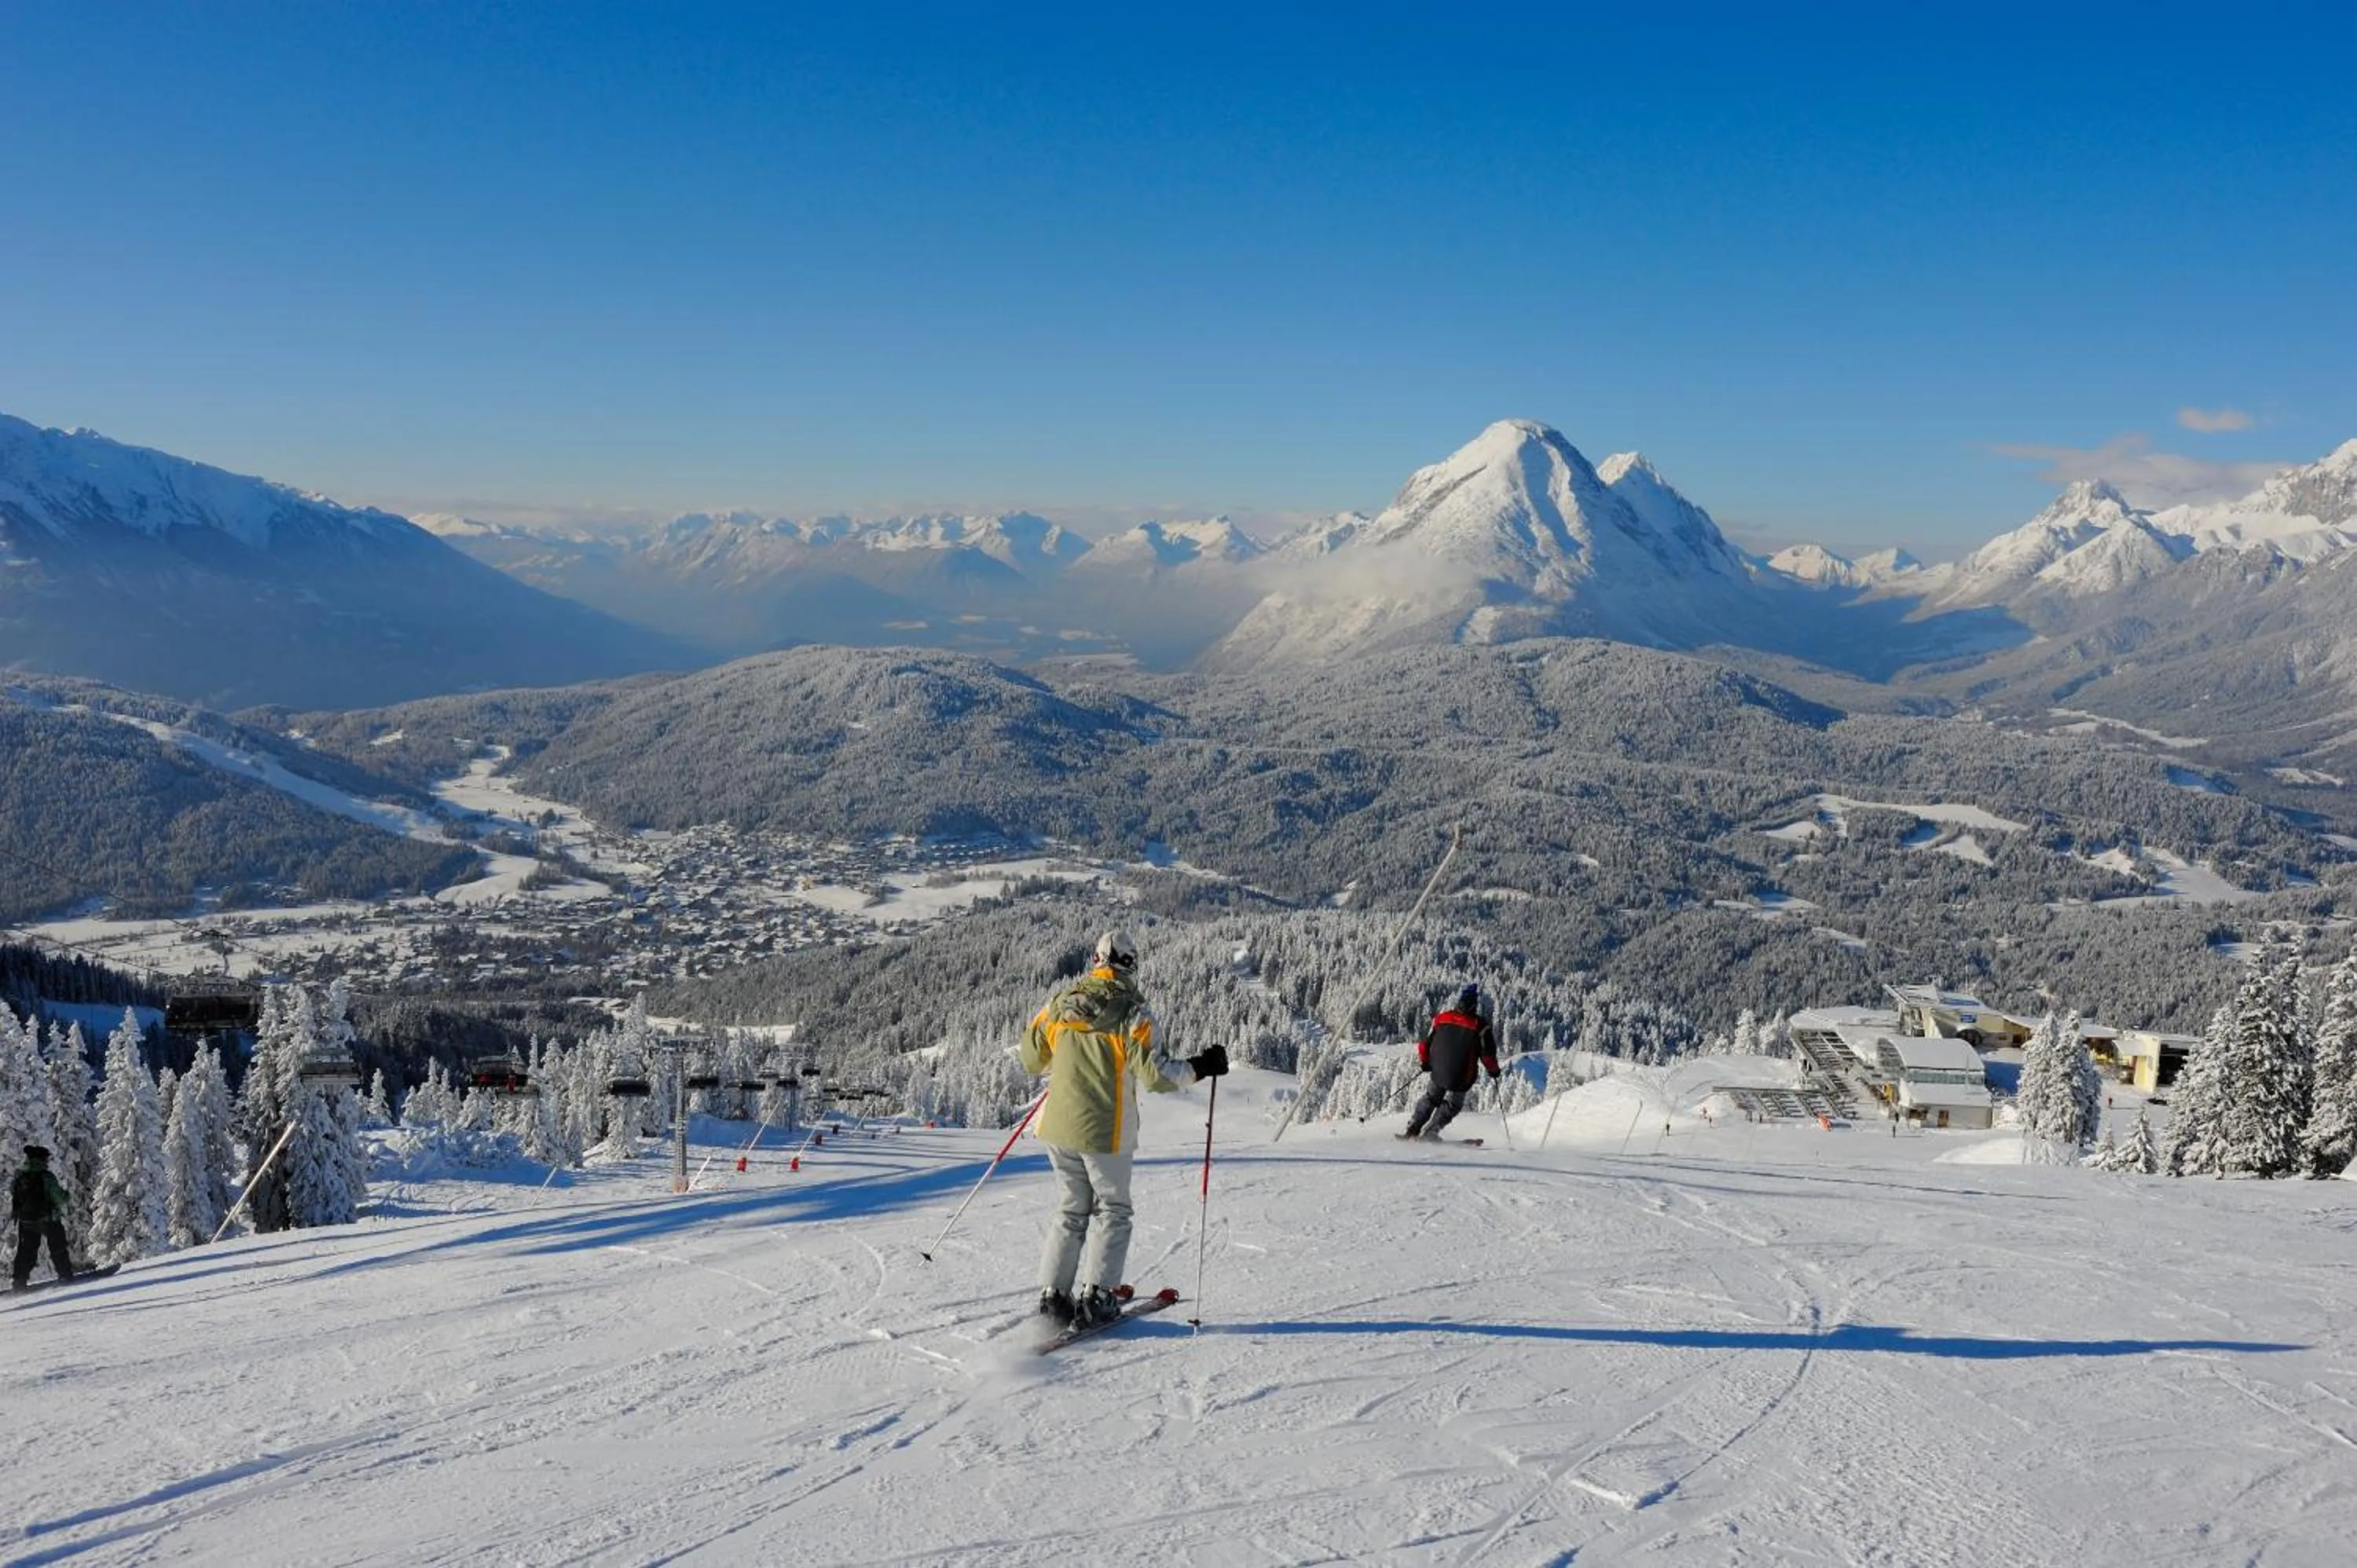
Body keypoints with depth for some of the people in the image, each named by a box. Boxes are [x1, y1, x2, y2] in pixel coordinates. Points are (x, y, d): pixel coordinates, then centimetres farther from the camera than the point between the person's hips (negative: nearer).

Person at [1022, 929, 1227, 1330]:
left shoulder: (1061, 1003, 1)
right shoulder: (1132, 1012, -14)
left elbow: (1031, 1060, 11)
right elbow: (1157, 1075, -17)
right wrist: (1200, 1068, -3)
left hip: (1058, 1128, 5)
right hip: (1105, 1132, -5)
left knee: (1071, 1210, 18)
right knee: (1111, 1211, 12)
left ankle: (1053, 1295, 14)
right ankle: (1094, 1297, 5)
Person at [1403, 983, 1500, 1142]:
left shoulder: (1442, 1017, -2)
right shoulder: (1480, 1025, -13)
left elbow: (1425, 1044, 5)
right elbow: (1488, 1053, -9)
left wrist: (1425, 1062, 21)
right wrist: (1494, 1071, 8)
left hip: (1438, 1071, 3)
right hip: (1461, 1078, -3)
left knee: (1431, 1098, 25)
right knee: (1452, 1104, 18)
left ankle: (1413, 1128, 19)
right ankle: (1430, 1131, 8)